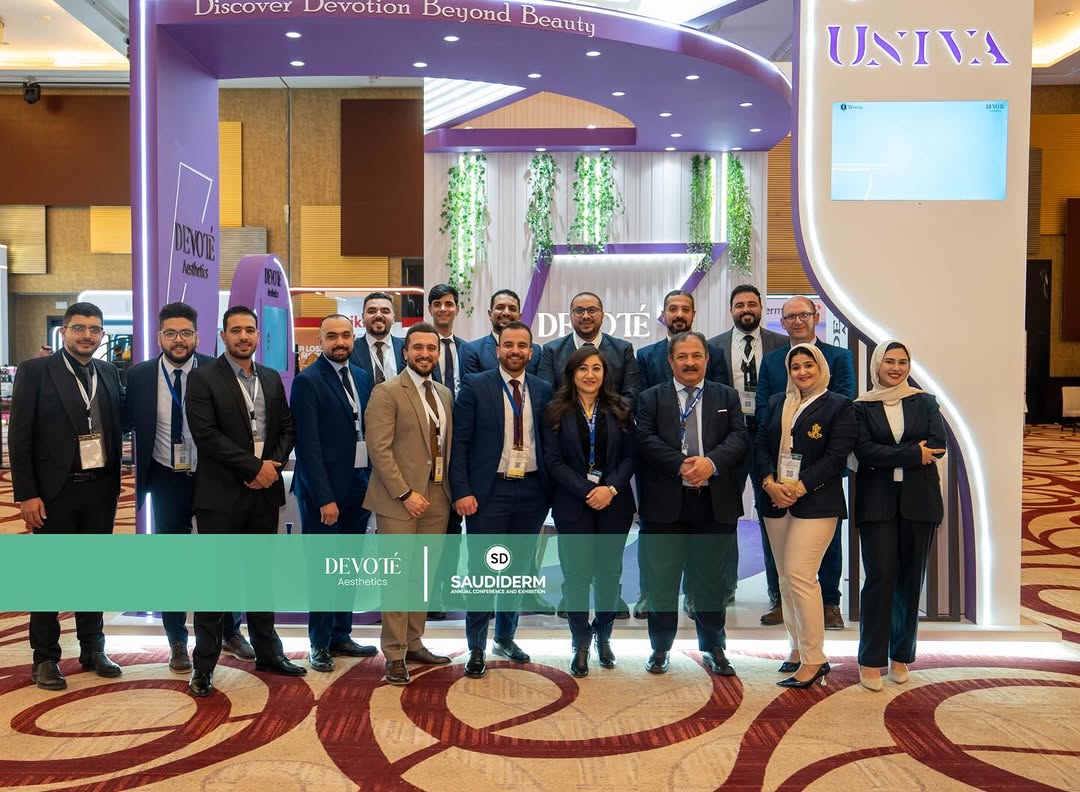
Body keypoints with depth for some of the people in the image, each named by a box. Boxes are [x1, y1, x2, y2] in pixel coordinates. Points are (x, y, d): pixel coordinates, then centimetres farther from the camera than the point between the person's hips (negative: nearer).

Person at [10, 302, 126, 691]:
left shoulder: (110, 373, 7)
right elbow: (19, 437, -8)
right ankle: (45, 658, 19)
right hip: (55, 490, -4)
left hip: (101, 488, 4)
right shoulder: (35, 371, -6)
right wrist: (27, 494, -12)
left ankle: (93, 649, 25)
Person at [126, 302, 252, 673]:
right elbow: (132, 425, 2)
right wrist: (140, 475, -2)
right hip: (166, 479, 1)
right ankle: (177, 641, 25)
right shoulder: (140, 375, -4)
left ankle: (230, 631, 29)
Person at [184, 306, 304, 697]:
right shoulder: (203, 378, -5)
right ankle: (204, 663, 13)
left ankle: (267, 651, 27)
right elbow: (206, 434, -15)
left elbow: (286, 428, 12)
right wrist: (255, 466, -16)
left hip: (265, 492, 5)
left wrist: (273, 466, -6)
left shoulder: (272, 379, 12)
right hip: (221, 494, -5)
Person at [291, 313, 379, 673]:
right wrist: (324, 497, -17)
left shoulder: (362, 377, 10)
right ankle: (319, 644, 18)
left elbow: (368, 431, 11)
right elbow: (308, 445, -14)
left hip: (359, 486, 6)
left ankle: (340, 636, 26)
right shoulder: (307, 381, -9)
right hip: (323, 490, -6)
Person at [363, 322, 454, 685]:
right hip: (399, 499, -6)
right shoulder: (387, 392, -7)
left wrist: (451, 489, 6)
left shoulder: (445, 394, 13)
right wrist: (406, 494, -17)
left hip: (437, 498, 6)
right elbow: (379, 449, -13)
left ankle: (414, 643, 25)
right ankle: (394, 654, 10)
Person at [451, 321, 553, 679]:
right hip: (489, 491, -3)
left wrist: (551, 489, 2)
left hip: (531, 491, 4)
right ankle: (476, 649, 15)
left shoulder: (543, 391, 6)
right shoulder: (475, 386, -4)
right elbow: (459, 442, -6)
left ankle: (506, 637, 33)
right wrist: (462, 491, -13)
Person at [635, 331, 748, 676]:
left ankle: (713, 648, 26)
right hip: (665, 504, -1)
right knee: (662, 579, 7)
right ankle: (661, 648, 22)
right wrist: (681, 464, -20)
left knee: (713, 579, 10)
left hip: (715, 503, 1)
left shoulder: (727, 397, 11)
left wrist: (712, 462, -19)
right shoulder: (651, 398, 6)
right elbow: (646, 441, -8)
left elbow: (739, 438, -1)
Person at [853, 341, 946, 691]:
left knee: (911, 580, 6)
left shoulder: (925, 403, 10)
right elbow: (864, 451, -9)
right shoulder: (862, 406, 5)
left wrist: (889, 456, -11)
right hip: (877, 502, -2)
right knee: (880, 577, -6)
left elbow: (938, 445, -4)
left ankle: (901, 656, 19)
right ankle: (871, 661, 3)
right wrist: (914, 454, -14)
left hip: (918, 501, 2)